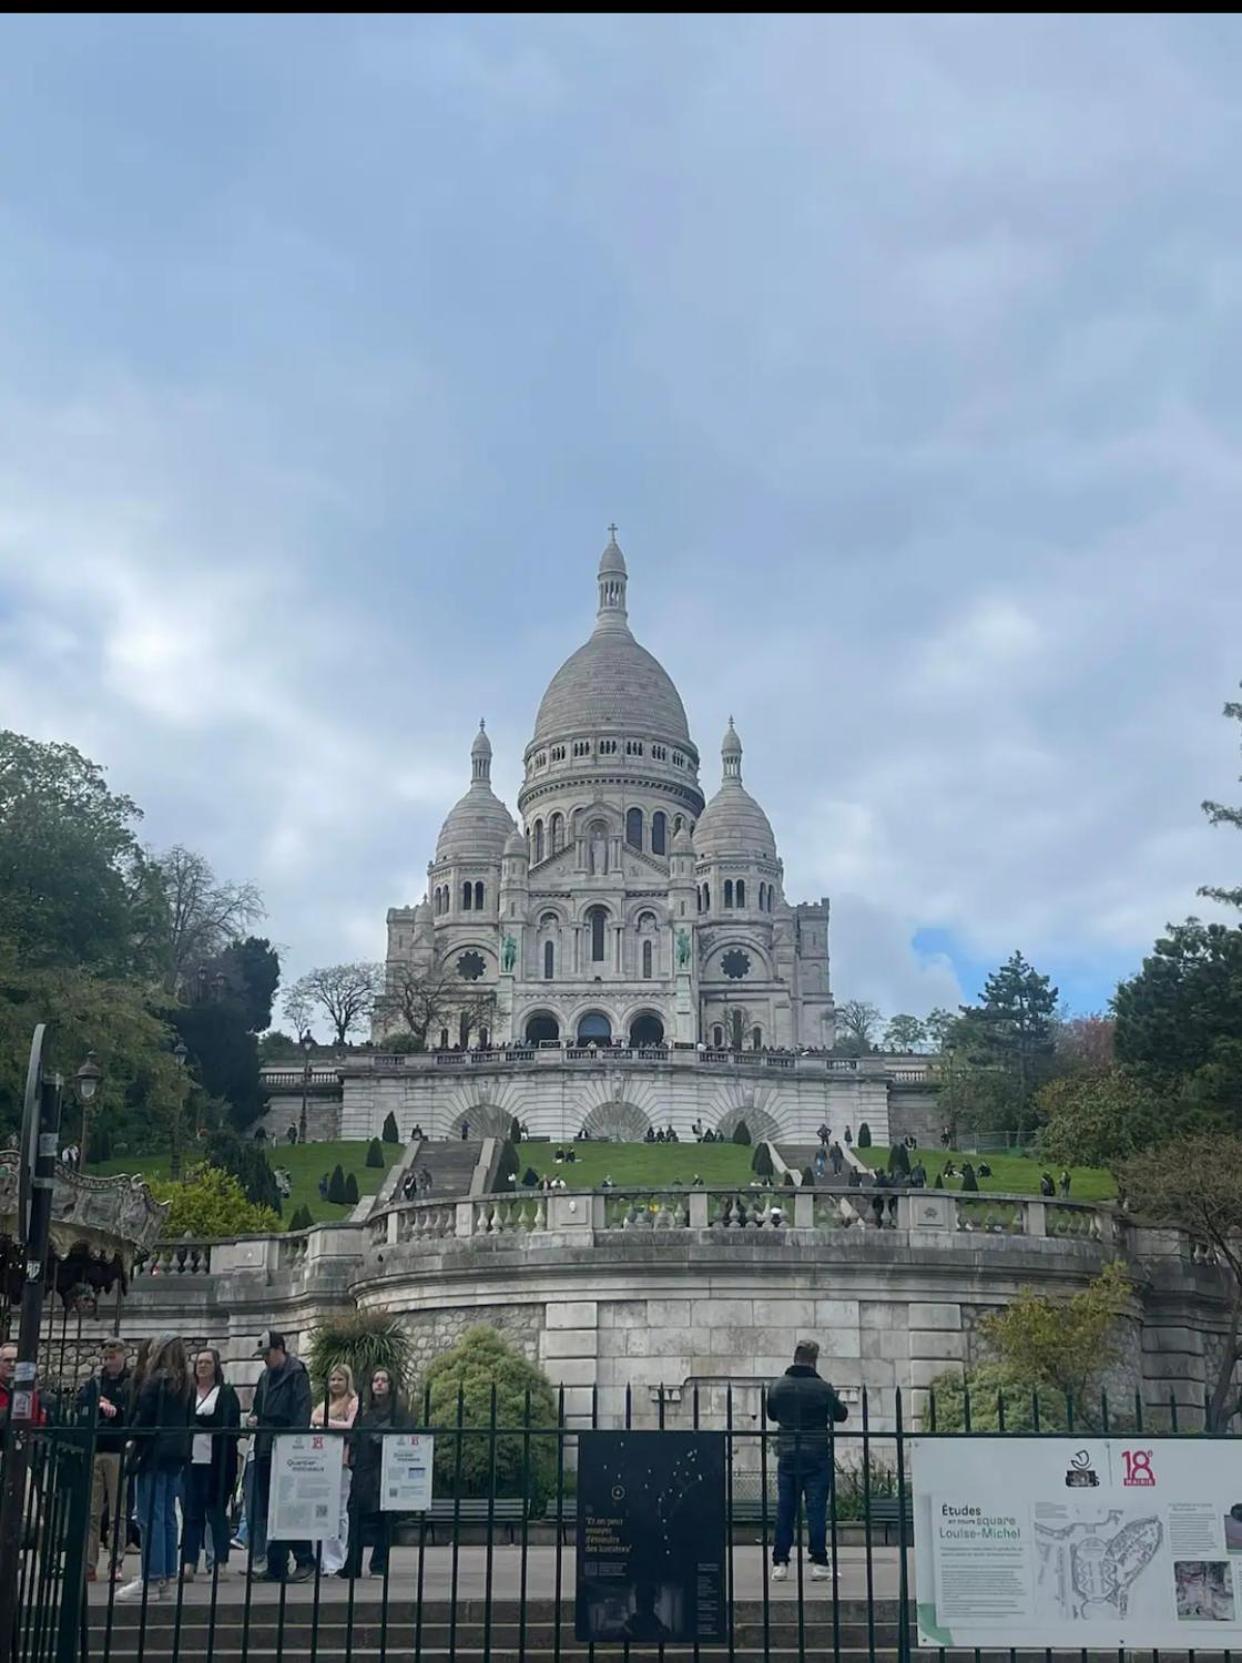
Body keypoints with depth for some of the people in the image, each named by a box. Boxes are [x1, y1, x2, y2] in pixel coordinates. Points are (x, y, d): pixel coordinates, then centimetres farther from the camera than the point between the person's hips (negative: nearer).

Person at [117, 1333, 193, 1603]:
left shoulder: (156, 1380, -11)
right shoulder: (184, 1384, 13)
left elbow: (144, 1418, -13)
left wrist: (134, 1448, -5)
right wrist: (183, 1450, 15)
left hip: (155, 1452, -8)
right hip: (176, 1455, 8)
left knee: (150, 1518, -6)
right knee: (168, 1517, 11)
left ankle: (151, 1580, -7)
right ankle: (165, 1578, 14)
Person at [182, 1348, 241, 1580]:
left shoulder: (226, 1394, 4)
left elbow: (231, 1427, -4)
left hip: (215, 1462, -3)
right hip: (190, 1459, 3)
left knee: (217, 1512, 1)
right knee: (191, 1512, 3)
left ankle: (219, 1563, 7)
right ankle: (189, 1562, 6)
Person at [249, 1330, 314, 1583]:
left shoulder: (296, 1375, -7)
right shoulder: (266, 1376, 18)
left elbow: (302, 1413, -14)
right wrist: (254, 1418, 6)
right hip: (265, 1450, 9)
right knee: (269, 1512, 9)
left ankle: (304, 1560, 1)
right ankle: (276, 1567, 14)